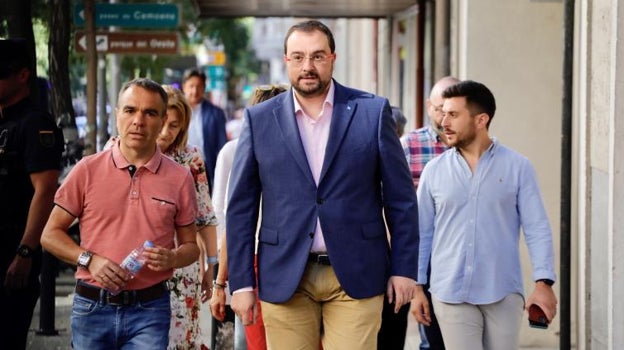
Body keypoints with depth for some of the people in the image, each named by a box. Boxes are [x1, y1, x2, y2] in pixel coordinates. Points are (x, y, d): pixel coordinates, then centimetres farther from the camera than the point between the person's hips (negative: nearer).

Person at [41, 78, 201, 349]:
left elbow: (190, 245, 13)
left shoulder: (179, 178, 5)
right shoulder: (88, 170, 2)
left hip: (150, 309, 0)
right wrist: (89, 260, -11)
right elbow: (51, 234, 6)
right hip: (92, 308, 0)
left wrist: (172, 259, -10)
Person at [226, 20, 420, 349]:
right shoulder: (260, 120, 4)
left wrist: (403, 269, 1)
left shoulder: (372, 112, 2)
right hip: (285, 279, 1)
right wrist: (241, 282, 0)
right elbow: (241, 207, 5)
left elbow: (401, 198, 4)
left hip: (356, 275, -1)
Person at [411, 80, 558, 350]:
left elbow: (537, 229, -2)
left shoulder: (517, 167, 0)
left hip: (503, 293, -1)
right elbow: (421, 233, 9)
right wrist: (417, 286, 5)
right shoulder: (434, 170, 5)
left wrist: (543, 282, -11)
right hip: (451, 294, 1)